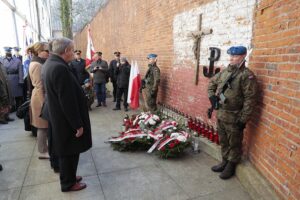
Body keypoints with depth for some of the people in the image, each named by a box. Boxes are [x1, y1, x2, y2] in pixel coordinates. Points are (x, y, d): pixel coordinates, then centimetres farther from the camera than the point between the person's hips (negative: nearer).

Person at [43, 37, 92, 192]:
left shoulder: (50, 63, 6)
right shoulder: (60, 68, -27)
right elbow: (68, 101, -26)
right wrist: (78, 124, -19)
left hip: (58, 117, 10)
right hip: (66, 120, -10)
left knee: (66, 151, 23)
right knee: (69, 151, 9)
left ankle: (68, 176, 41)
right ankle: (68, 183, 29)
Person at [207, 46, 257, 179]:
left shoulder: (247, 75, -14)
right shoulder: (224, 72, 8)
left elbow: (249, 99, -18)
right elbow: (212, 83, 23)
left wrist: (243, 119, -18)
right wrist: (211, 95, 6)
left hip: (234, 117, -7)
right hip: (220, 114, 7)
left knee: (234, 143, 10)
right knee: (223, 141, 21)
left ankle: (231, 166, 28)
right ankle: (225, 161, 39)